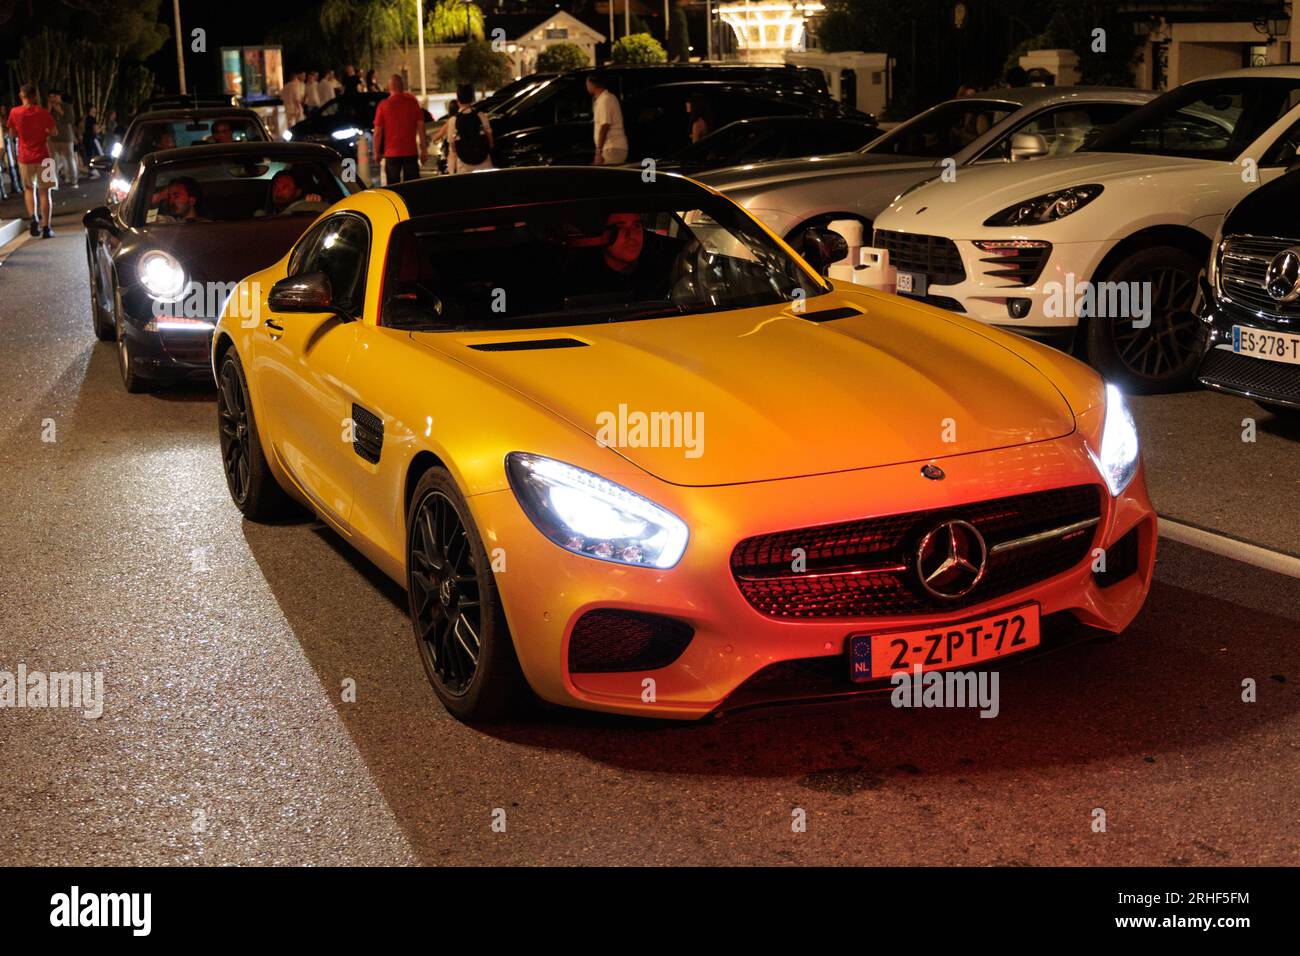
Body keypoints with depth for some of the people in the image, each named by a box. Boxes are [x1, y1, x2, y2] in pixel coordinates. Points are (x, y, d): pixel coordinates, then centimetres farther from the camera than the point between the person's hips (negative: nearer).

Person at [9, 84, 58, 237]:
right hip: (43, 156, -1)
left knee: (29, 189, 19)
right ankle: (45, 227, 1)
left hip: (25, 158, 1)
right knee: (44, 192, 4)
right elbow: (53, 132, -2)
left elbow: (13, 133, 5)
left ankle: (33, 218, -3)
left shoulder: (14, 112, -6)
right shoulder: (43, 112, -9)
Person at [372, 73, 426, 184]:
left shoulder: (383, 105, -4)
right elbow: (421, 128, 0)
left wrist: (377, 153, 5)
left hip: (391, 153, -1)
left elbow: (378, 132, -4)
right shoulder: (413, 102, 0)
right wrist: (424, 150, 6)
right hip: (411, 152, 1)